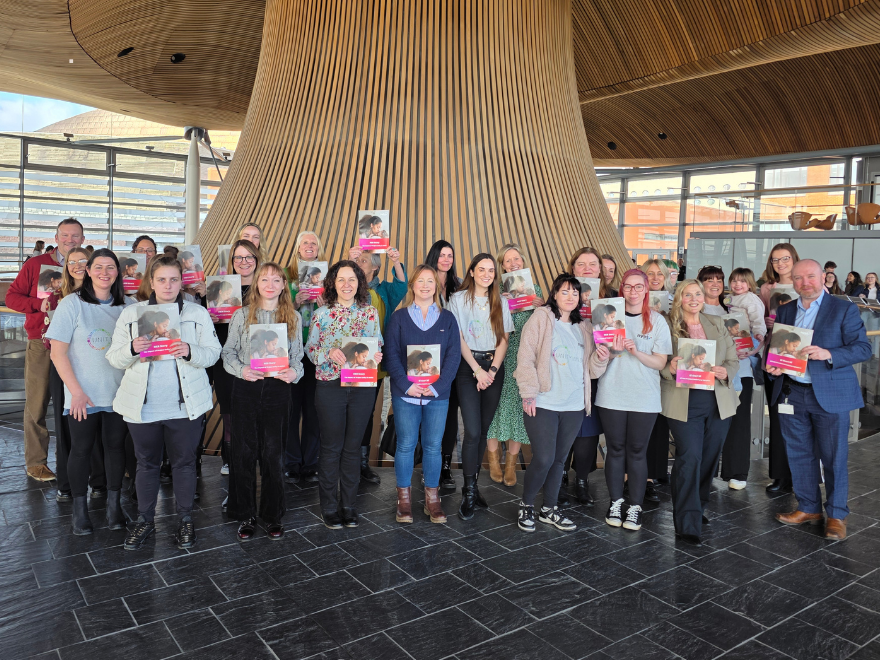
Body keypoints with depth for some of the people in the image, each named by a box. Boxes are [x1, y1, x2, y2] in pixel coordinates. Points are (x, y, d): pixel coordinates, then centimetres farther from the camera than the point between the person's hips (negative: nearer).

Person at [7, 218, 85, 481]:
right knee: (37, 403, 0)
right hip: (41, 343, -2)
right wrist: (40, 304, -13)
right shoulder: (35, 264, 5)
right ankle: (35, 462, 9)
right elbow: (11, 297, 3)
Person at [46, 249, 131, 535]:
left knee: (115, 446, 9)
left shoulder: (128, 306, 4)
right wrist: (77, 392, -13)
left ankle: (114, 504, 23)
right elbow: (58, 352, -7)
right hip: (82, 396, -2)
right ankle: (80, 509, 21)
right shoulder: (73, 303, -5)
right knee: (81, 449, 7)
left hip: (118, 393, 3)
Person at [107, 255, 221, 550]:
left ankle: (185, 520, 23)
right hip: (142, 405, 1)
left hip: (185, 404, -1)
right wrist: (132, 349, -18)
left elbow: (213, 353, -2)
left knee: (184, 462, 8)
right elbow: (114, 359, 3)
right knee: (146, 462, 13)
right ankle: (145, 520, 29)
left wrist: (190, 351, -22)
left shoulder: (198, 313, 3)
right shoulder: (131, 313, 6)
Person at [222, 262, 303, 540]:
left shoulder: (293, 318, 9)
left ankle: (273, 515, 18)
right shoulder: (242, 315, 6)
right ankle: (245, 515, 18)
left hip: (277, 389, 0)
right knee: (244, 451, 4)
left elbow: (298, 355, 10)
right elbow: (228, 352, 6)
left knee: (273, 452, 4)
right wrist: (241, 369, -13)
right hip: (246, 388, 0)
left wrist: (294, 372, -10)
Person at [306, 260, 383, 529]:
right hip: (330, 386, -1)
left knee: (352, 447, 10)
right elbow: (310, 349, 0)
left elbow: (379, 345, 7)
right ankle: (329, 507, 20)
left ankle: (349, 505, 24)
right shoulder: (321, 314, 1)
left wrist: (377, 356, -15)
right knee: (331, 447, 6)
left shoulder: (370, 312, 5)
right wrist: (329, 353, -19)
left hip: (362, 387, 2)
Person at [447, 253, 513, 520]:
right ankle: (469, 493, -2)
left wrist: (492, 370, -7)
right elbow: (459, 338, -4)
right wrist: (478, 370, -10)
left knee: (484, 430, 6)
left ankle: (472, 485, 17)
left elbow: (503, 339, 7)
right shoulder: (458, 299, 2)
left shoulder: (500, 302, 12)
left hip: (494, 368, 4)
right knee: (473, 431, -12)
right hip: (468, 368, -3)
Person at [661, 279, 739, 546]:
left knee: (709, 458, 12)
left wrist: (726, 372, -9)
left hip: (718, 402, 5)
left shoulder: (717, 325, 13)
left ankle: (697, 507, 32)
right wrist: (669, 368, -23)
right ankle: (687, 524, -5)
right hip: (684, 403, -5)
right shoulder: (668, 326, -1)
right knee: (689, 458, -10)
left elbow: (733, 360, 13)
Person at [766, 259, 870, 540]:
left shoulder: (844, 310, -3)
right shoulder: (785, 312, 11)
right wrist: (773, 365, -4)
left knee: (833, 458, 3)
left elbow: (863, 348, -8)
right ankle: (808, 508, 27)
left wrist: (828, 355, -24)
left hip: (829, 395, -4)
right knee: (799, 454, 12)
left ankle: (837, 516, 18)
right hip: (792, 393, 5)